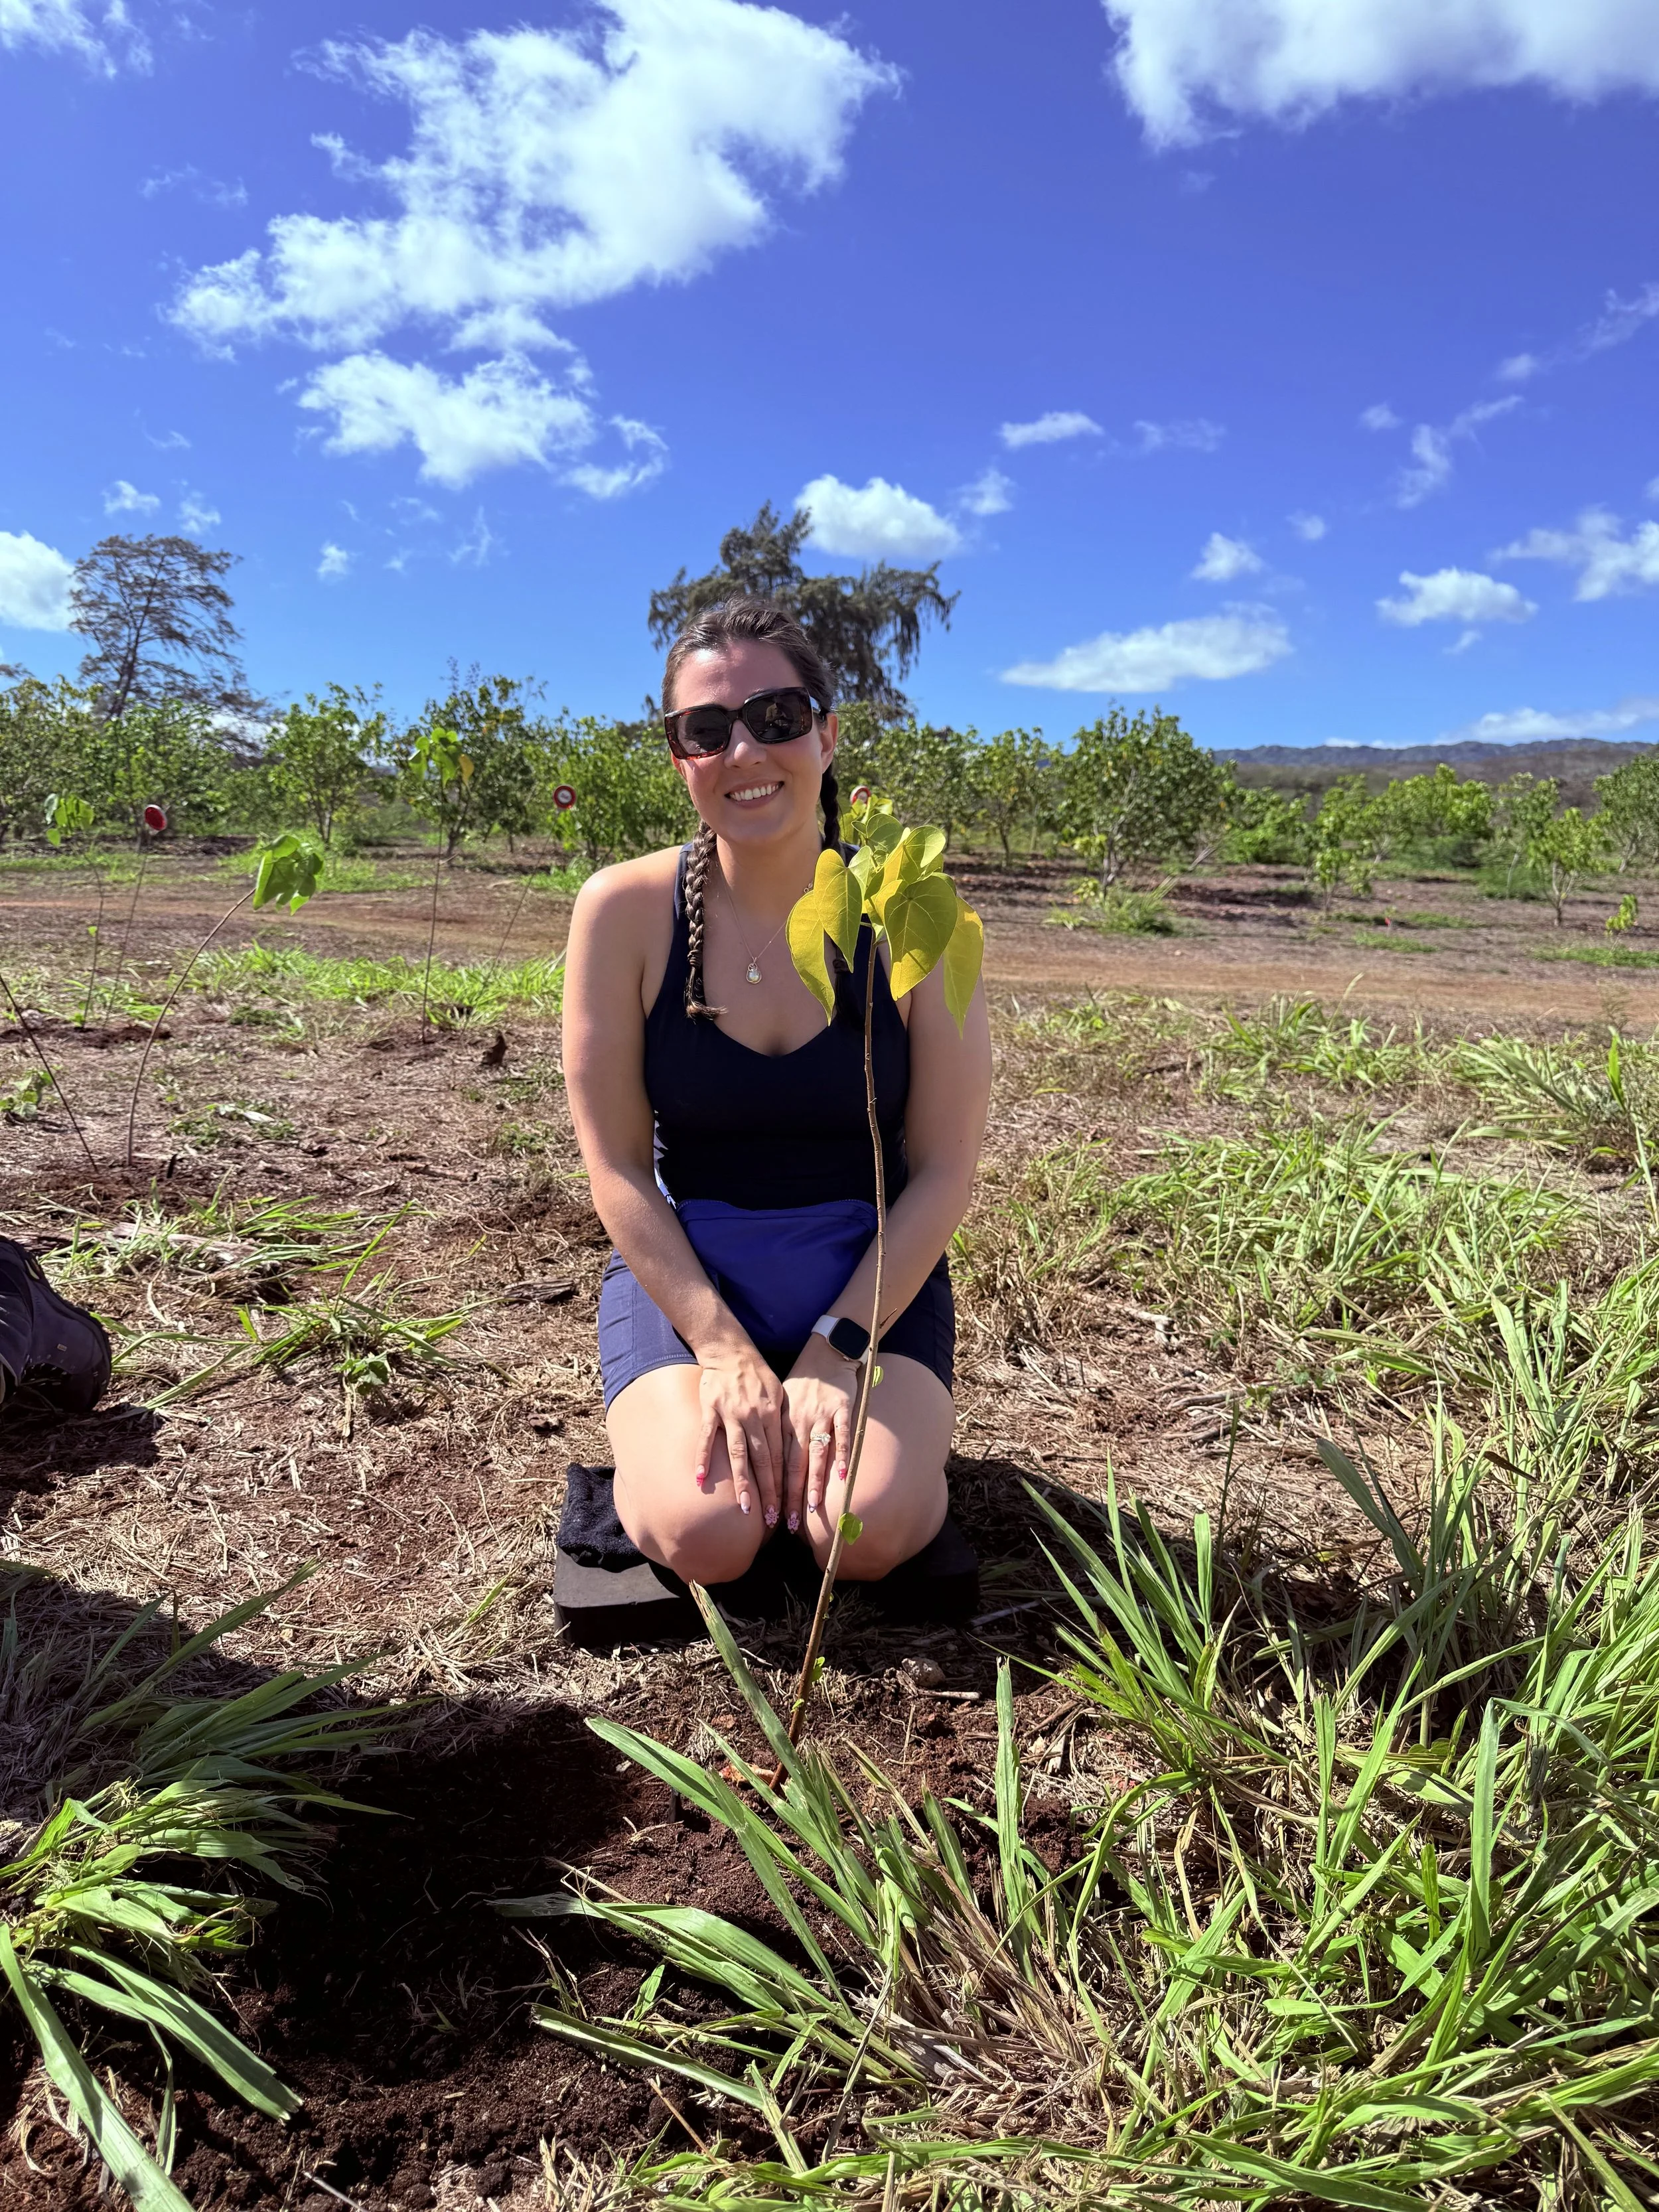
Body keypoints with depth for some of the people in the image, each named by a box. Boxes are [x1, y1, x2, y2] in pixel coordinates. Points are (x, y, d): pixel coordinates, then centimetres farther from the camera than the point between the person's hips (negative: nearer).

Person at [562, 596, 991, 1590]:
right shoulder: (625, 910, -9)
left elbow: (945, 1172, -7)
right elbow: (617, 1166, -7)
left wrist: (834, 1352, -15)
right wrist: (722, 1349, -16)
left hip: (872, 1276, 1)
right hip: (683, 1271, 0)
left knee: (871, 1530, -22)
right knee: (705, 1534, -23)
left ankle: (831, 1409, 11)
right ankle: (671, 1420, 11)